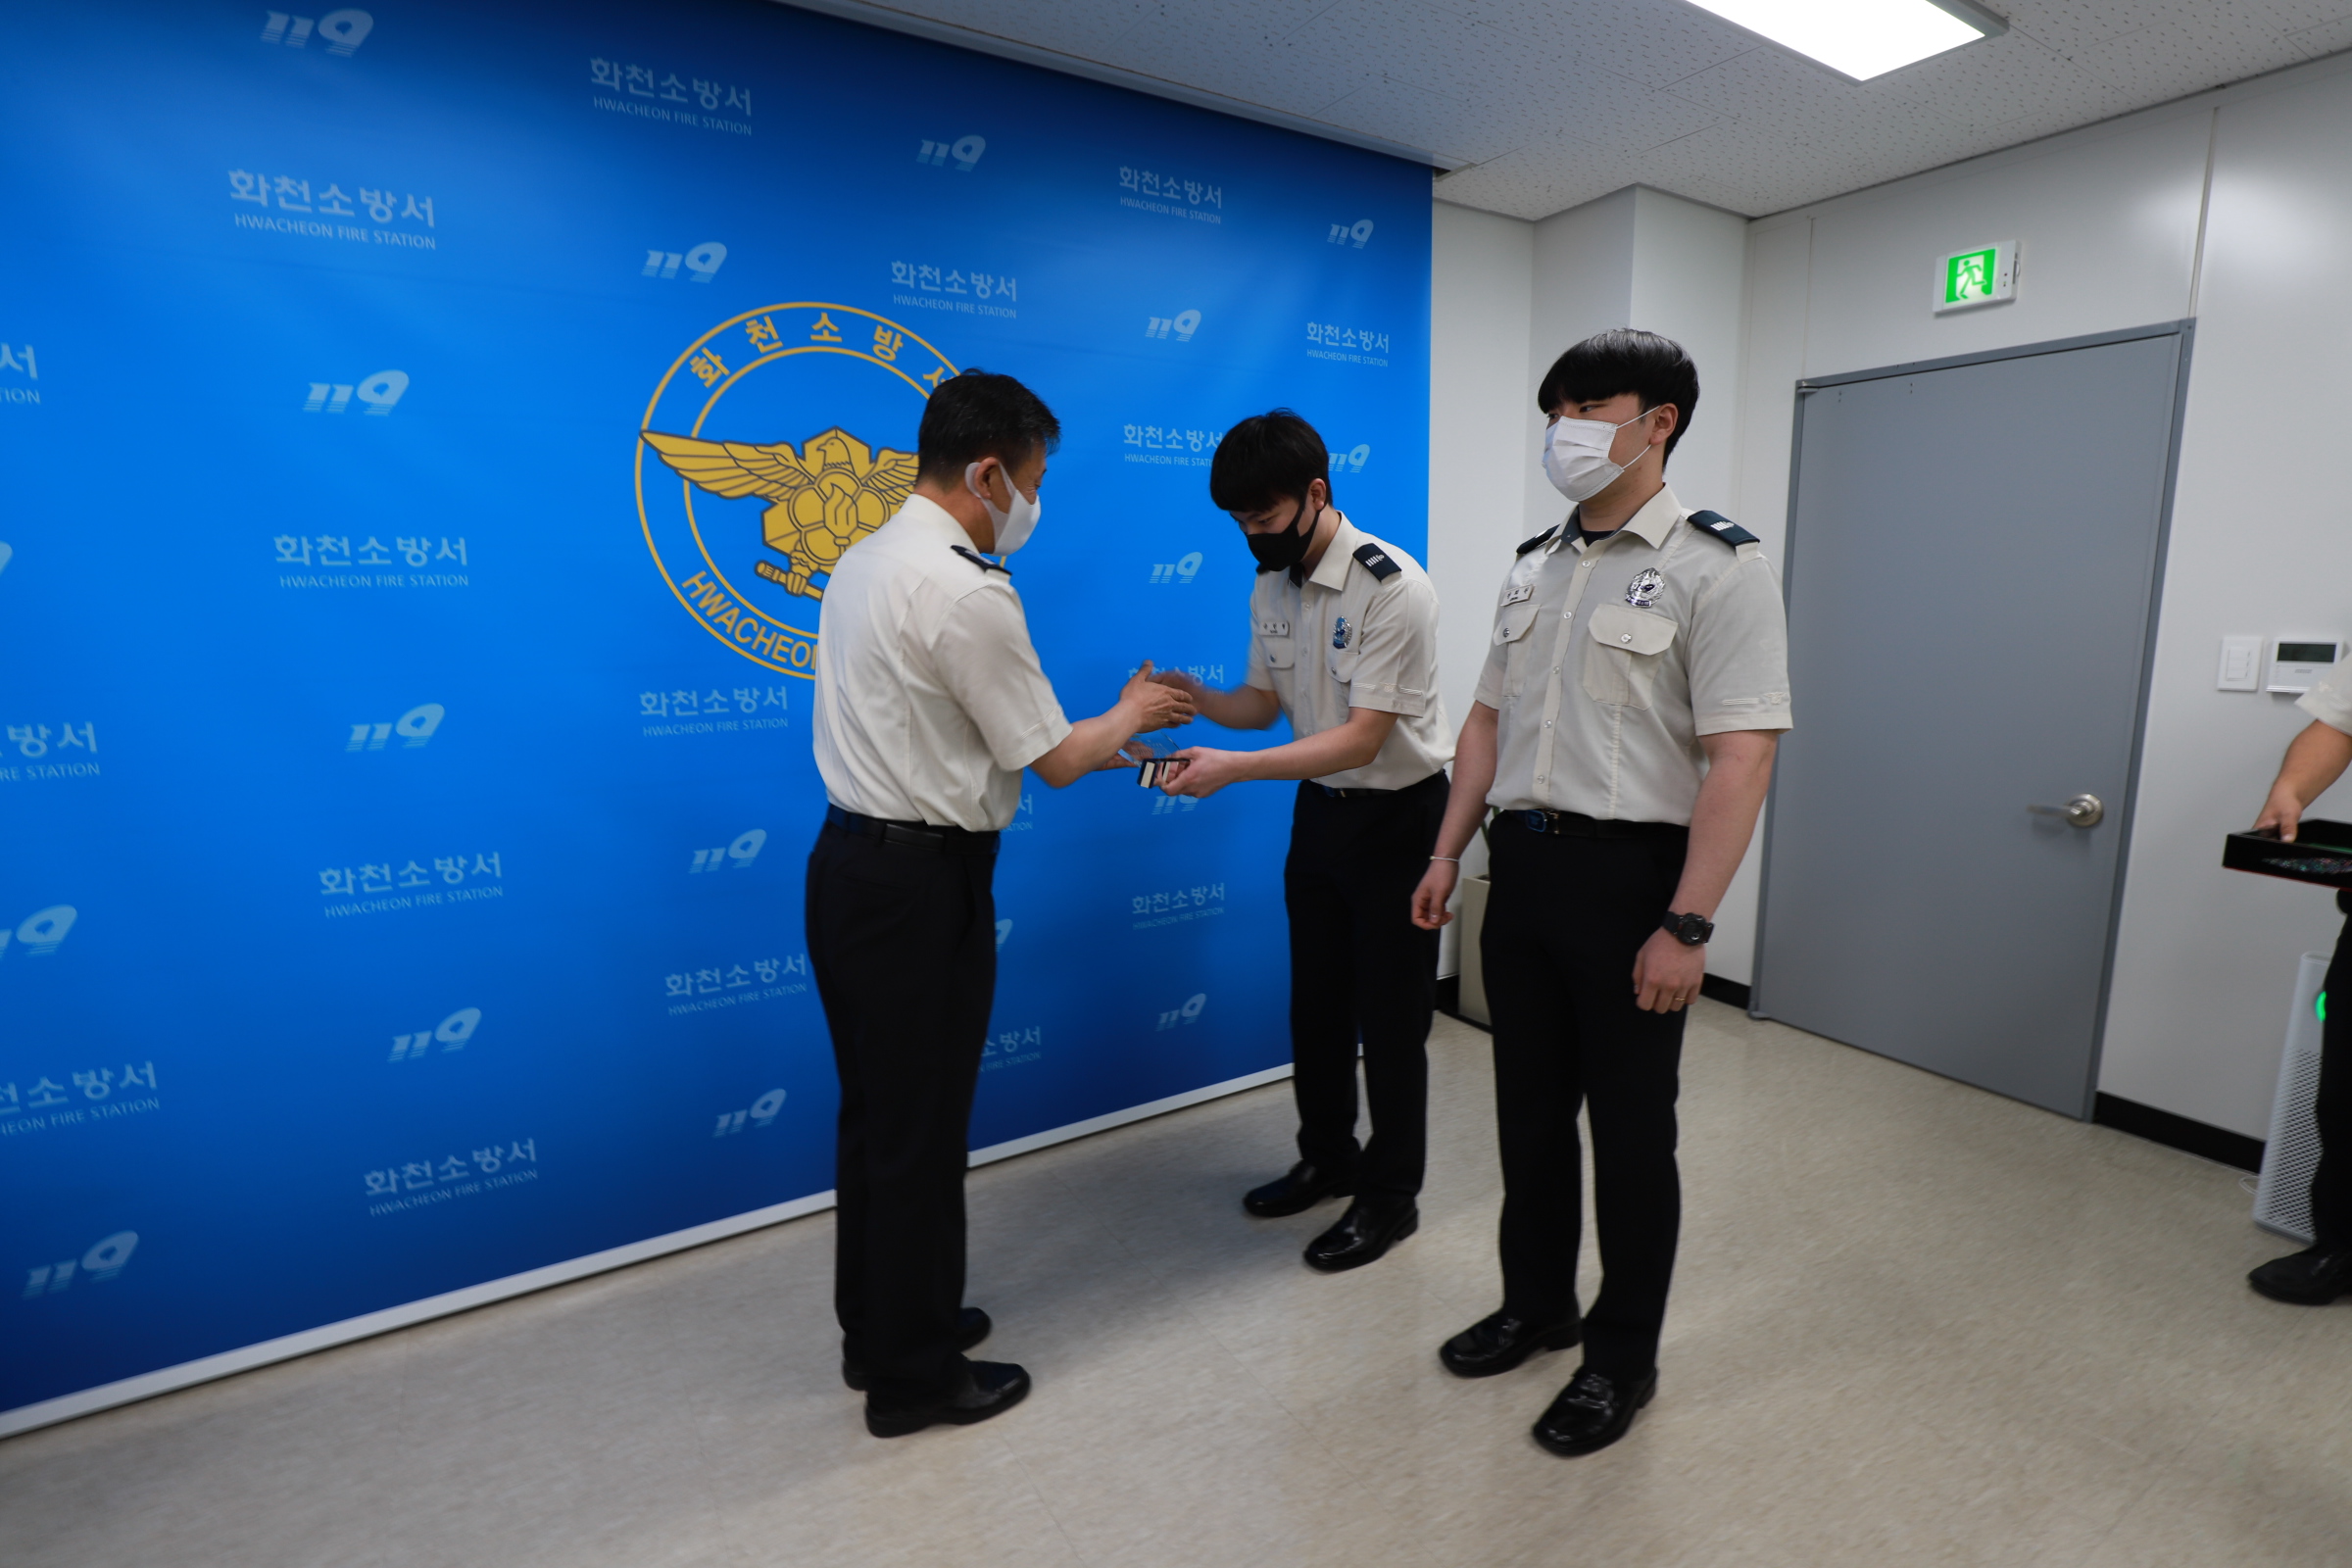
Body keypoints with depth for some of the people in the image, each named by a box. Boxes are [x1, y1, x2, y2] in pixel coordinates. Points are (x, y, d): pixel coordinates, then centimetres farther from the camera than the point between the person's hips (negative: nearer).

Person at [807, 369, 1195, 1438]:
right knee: (921, 1135, 6)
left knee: (874, 1114, 21)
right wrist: (1126, 715, 9)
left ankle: (877, 1328, 40)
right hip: (921, 885, -9)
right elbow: (1055, 760, -11)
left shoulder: (864, 562, 10)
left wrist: (1090, 744, 17)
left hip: (845, 867, 10)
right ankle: (912, 1377, 26)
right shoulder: (967, 593, -19)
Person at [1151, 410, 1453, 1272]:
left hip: (1397, 813, -7)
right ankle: (1328, 1157, 38)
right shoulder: (1271, 588, 2)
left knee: (1389, 1015, 4)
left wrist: (1234, 768, -33)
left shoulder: (1391, 586, -23)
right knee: (1315, 1001, 17)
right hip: (1320, 807, 7)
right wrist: (1199, 699, -14)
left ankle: (1390, 1195, 24)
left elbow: (1363, 737, -26)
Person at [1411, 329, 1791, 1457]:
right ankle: (1537, 1305, 38)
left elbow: (1740, 759, -17)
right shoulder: (1534, 567, 12)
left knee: (1630, 1127, 8)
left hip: (1629, 874, -6)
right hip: (1523, 863, 6)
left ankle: (1622, 1356, 29)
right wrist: (1448, 854, 10)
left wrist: (1686, 926, -22)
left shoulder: (1716, 569, -9)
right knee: (1530, 1106, 17)